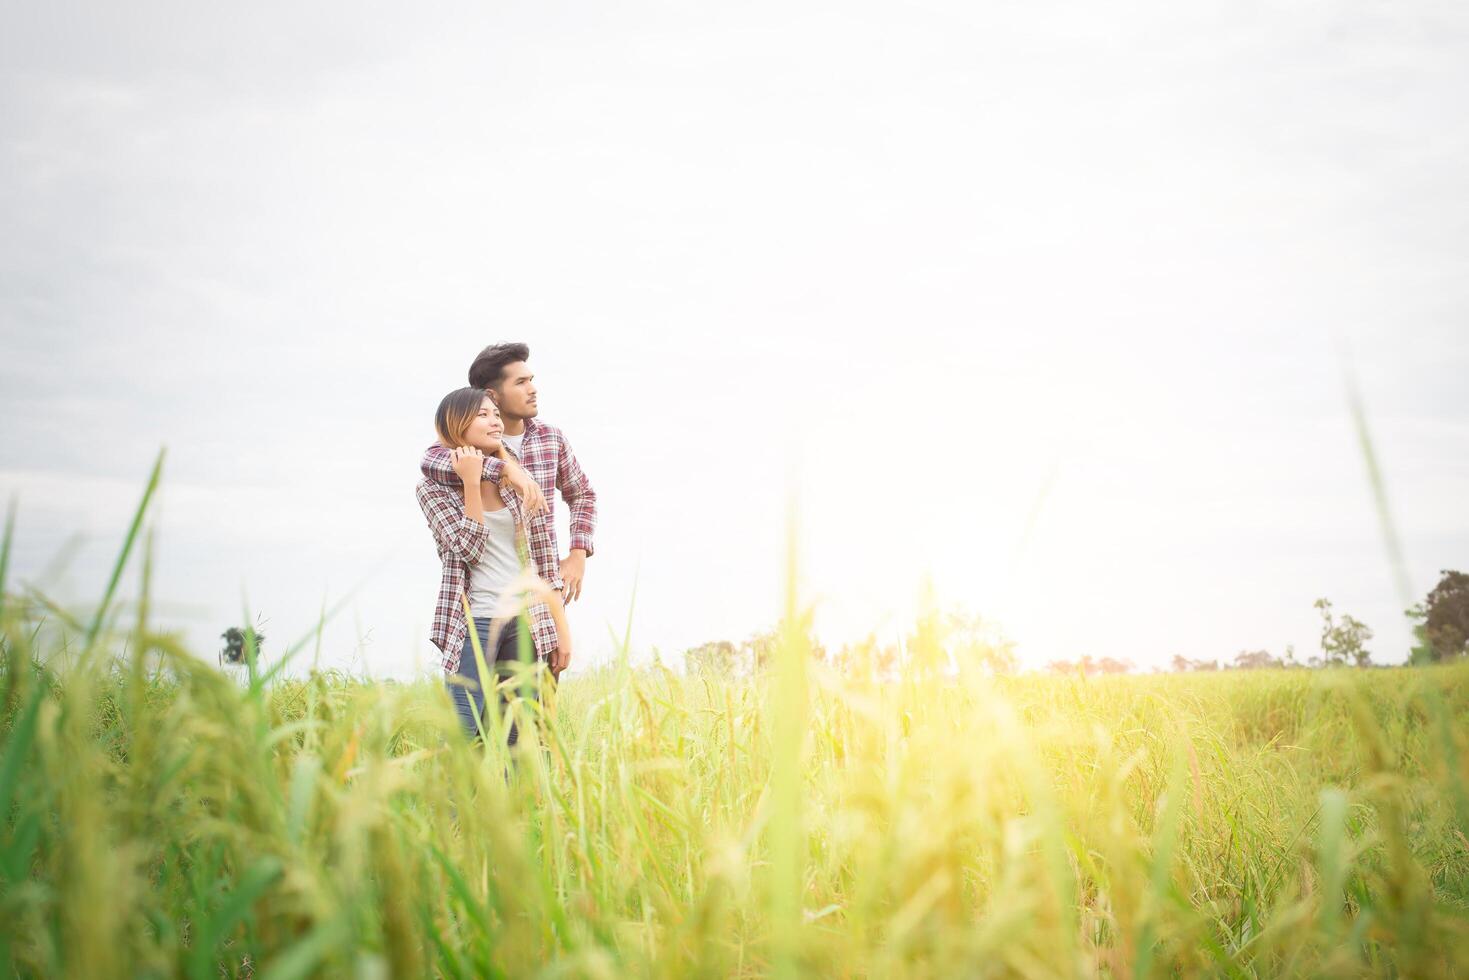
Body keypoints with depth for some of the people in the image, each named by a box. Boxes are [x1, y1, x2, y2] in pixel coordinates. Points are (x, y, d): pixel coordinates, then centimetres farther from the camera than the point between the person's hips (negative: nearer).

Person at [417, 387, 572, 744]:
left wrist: (561, 629, 8)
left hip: (527, 621, 4)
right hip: (473, 621, -4)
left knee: (521, 738, 4)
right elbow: (470, 548, -10)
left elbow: (545, 560, 11)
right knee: (461, 733, -10)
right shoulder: (433, 487, 3)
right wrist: (472, 482, -10)